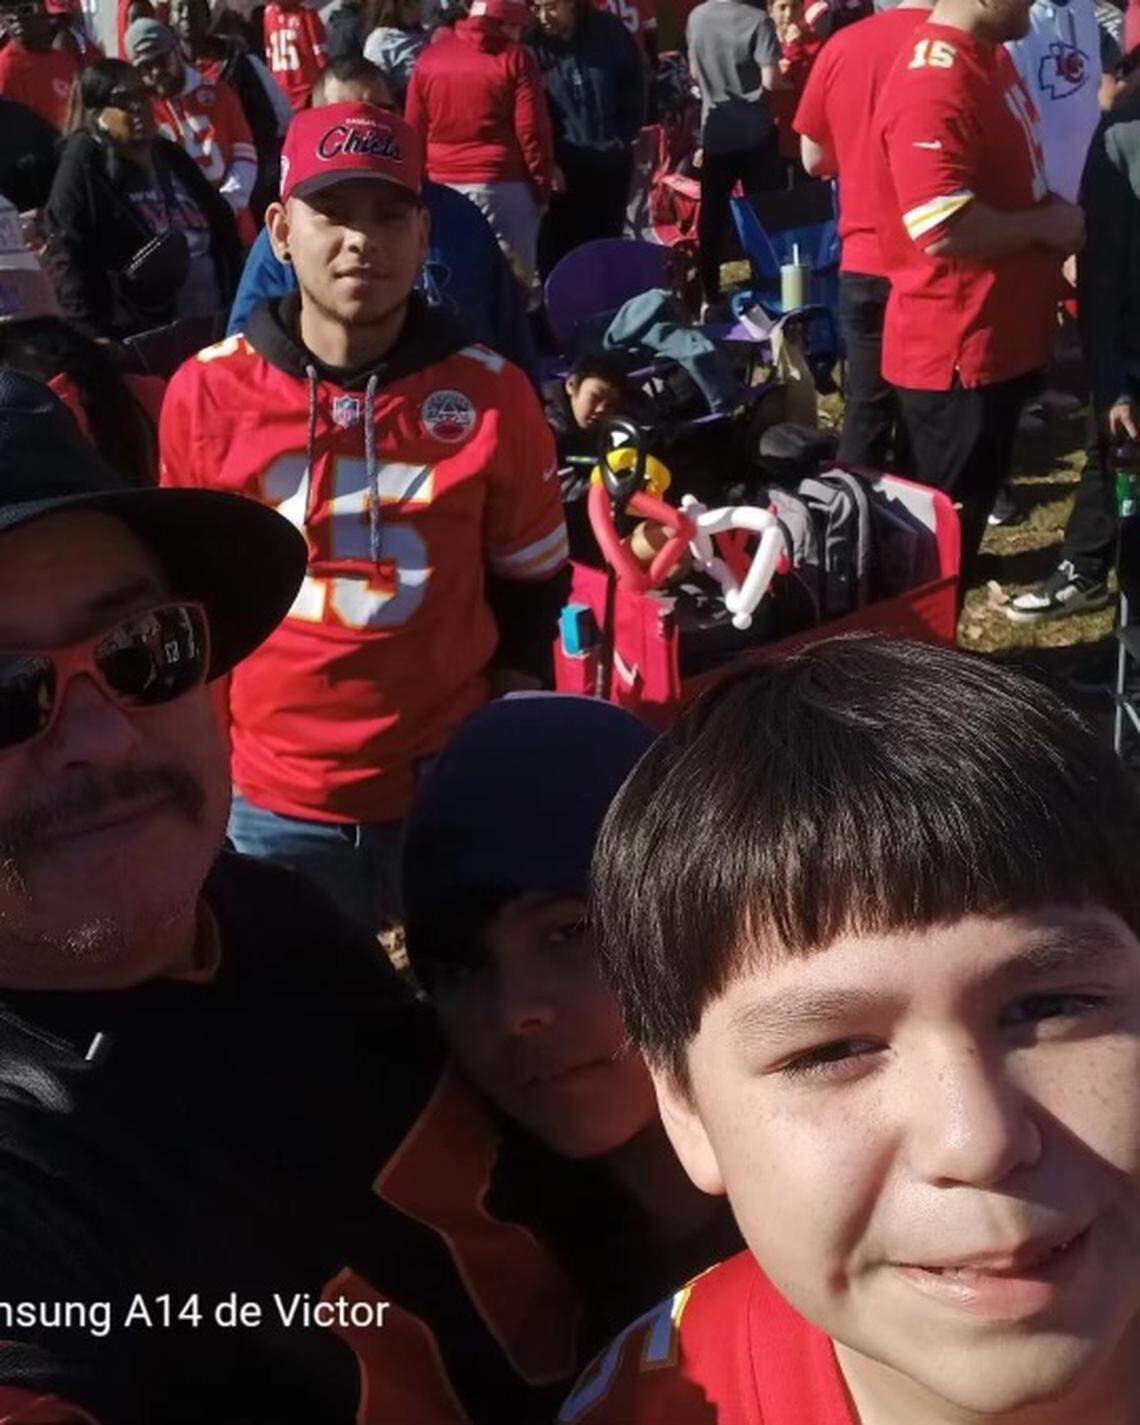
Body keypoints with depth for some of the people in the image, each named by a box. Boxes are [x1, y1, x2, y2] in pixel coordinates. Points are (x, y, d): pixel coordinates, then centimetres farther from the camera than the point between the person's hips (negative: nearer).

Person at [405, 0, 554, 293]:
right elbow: (532, 131, -7)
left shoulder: (429, 57, 8)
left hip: (441, 185, 5)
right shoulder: (514, 58, -4)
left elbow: (413, 131, 9)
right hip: (502, 185, -4)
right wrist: (543, 186, 0)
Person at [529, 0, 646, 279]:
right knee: (560, 249, -6)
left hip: (612, 159, 3)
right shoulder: (533, 44, -9)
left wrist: (626, 136, 2)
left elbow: (634, 83, 8)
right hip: (564, 165, -3)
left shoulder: (609, 31, -3)